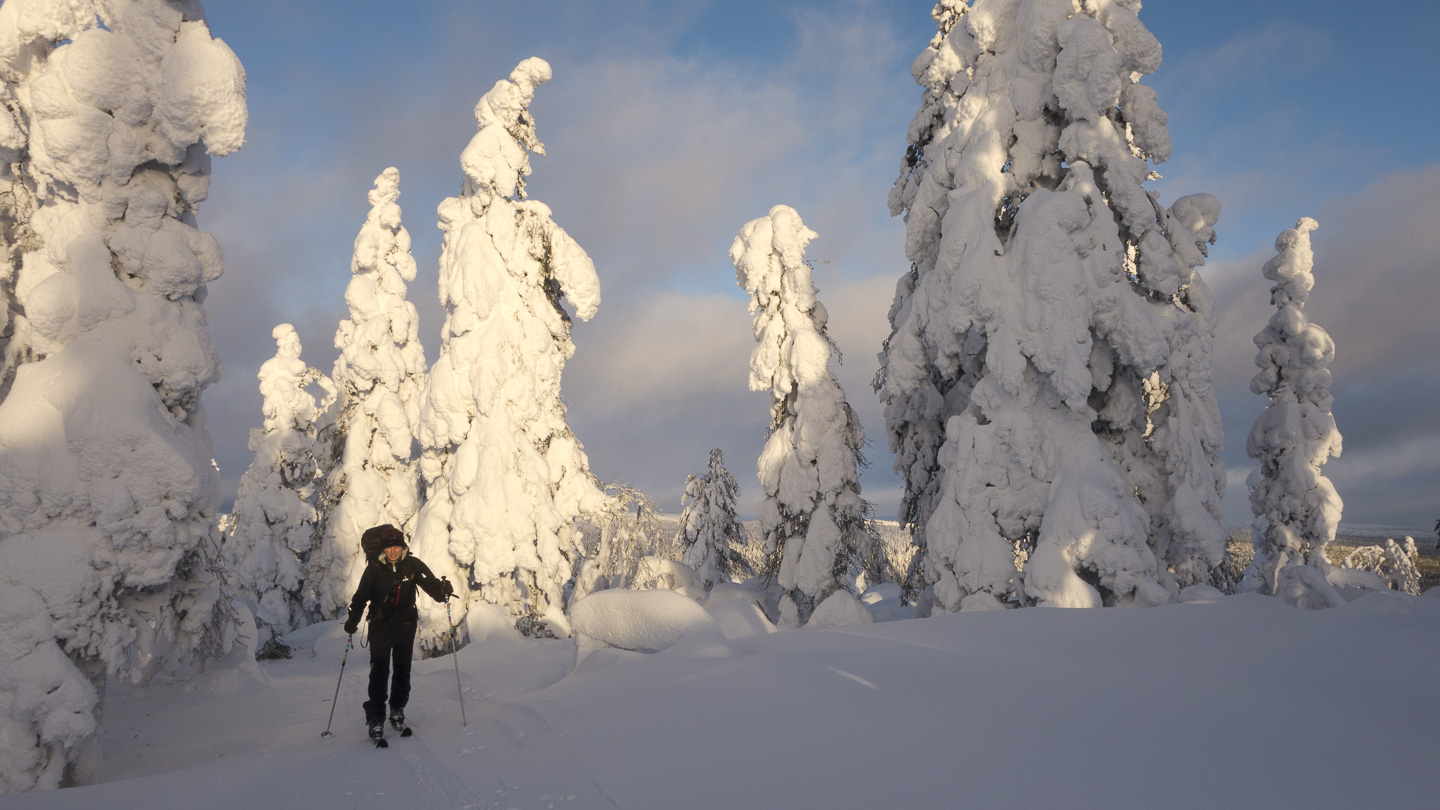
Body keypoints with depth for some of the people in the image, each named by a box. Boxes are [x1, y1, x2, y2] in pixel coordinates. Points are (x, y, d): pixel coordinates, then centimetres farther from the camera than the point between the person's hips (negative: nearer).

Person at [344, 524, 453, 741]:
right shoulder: (374, 569, -6)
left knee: (402, 669, 8)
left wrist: (442, 590, -27)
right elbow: (361, 597, 0)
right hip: (380, 624, -2)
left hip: (405, 623, 2)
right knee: (379, 670, -8)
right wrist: (352, 620, -12)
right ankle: (376, 719, -2)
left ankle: (397, 710, 25)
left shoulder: (412, 565, -5)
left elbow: (430, 583, -5)